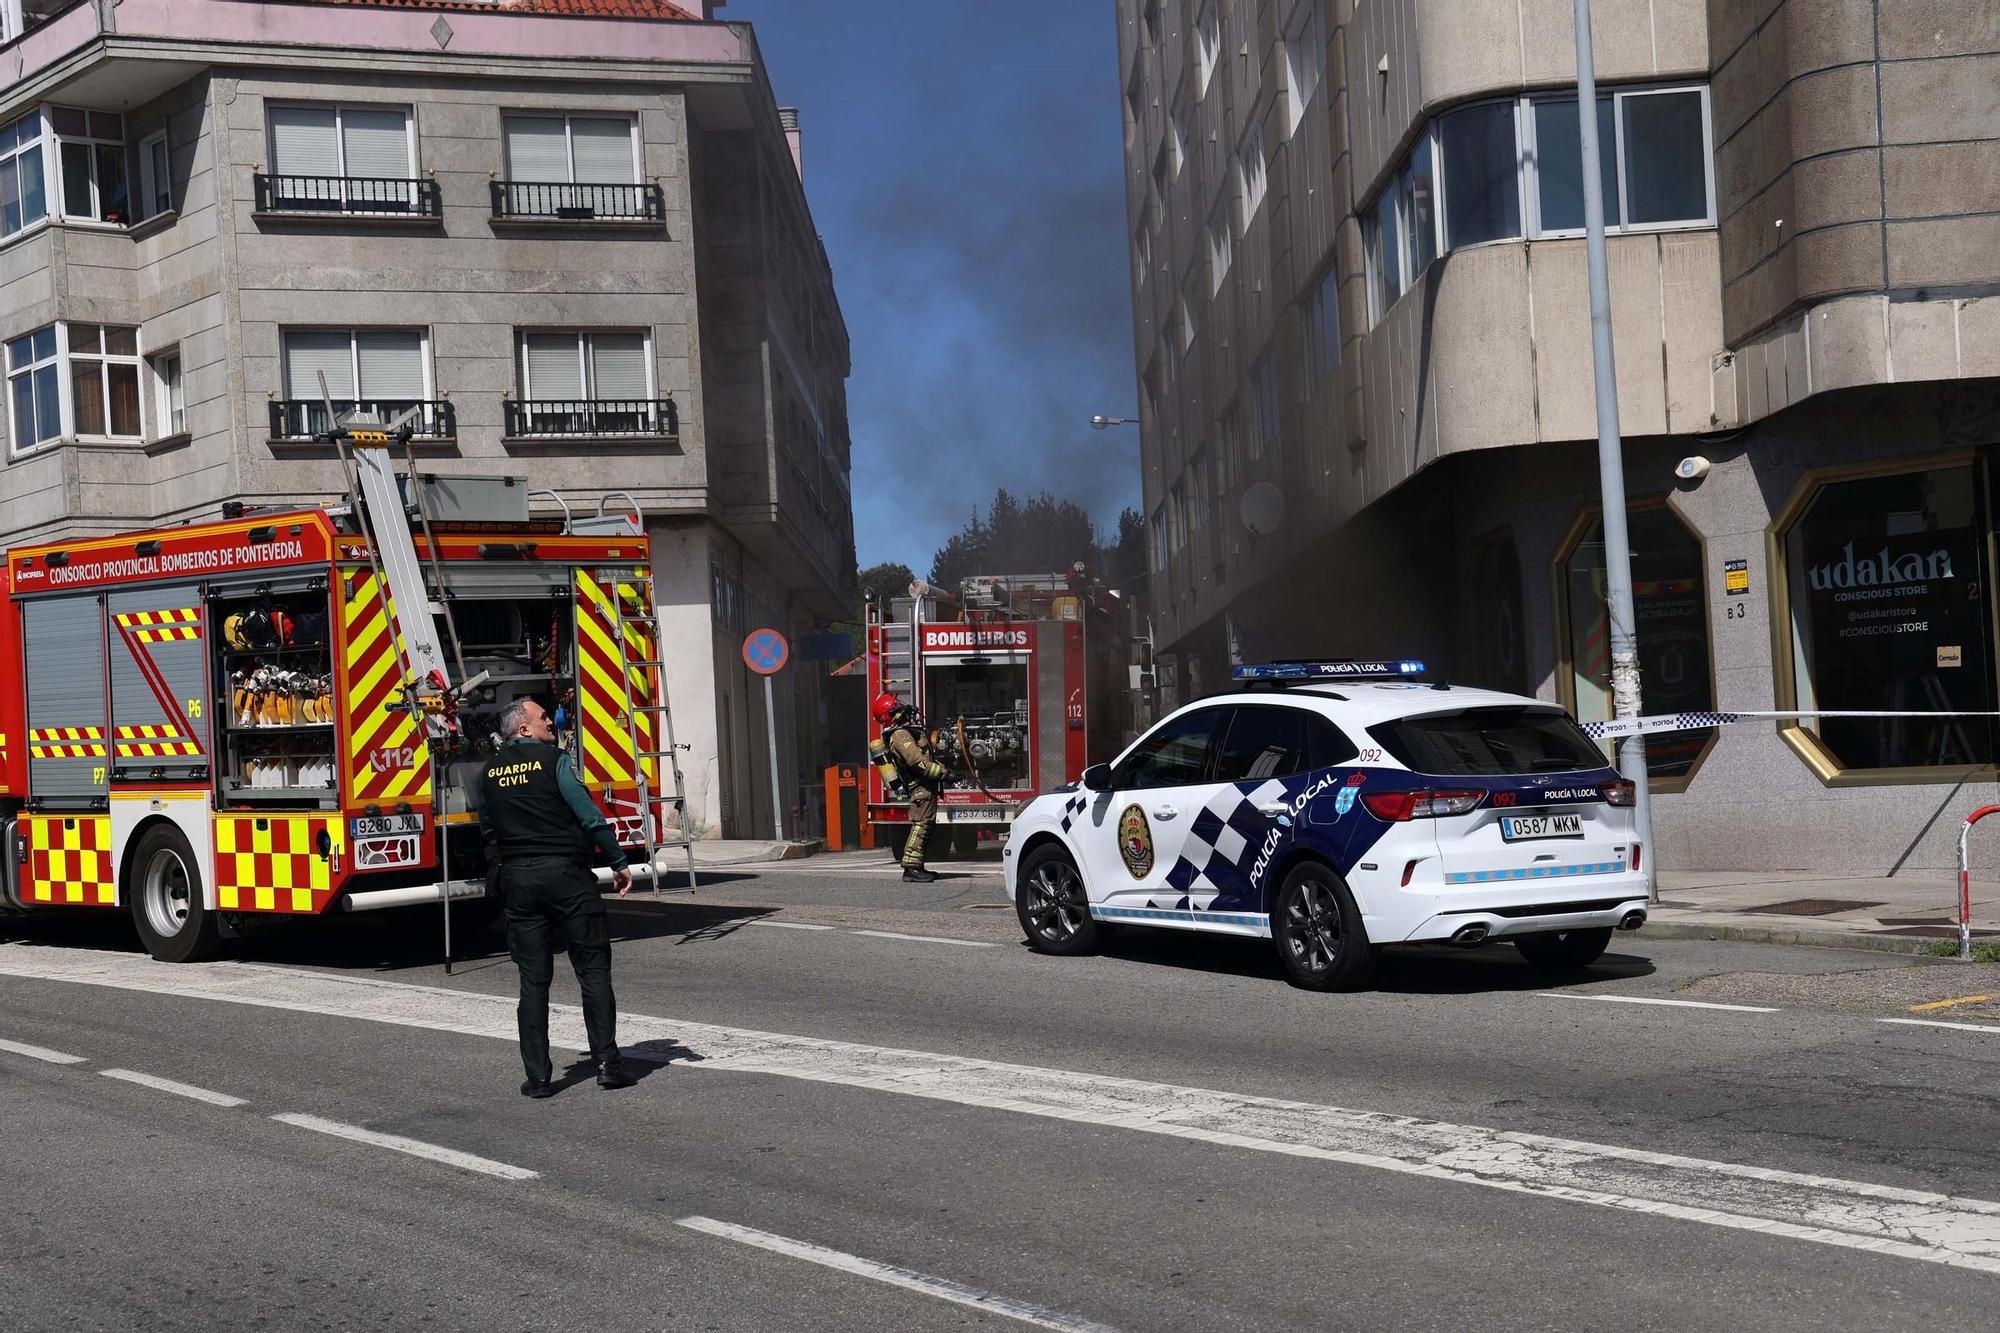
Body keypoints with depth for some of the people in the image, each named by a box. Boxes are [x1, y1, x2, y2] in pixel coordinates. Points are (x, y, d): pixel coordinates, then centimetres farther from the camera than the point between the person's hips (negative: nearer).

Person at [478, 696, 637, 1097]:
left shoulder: (489, 773, 10)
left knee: (533, 981, 7)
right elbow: (589, 816, -10)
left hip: (518, 879, 5)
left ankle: (538, 1076, 5)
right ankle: (607, 1061, -1)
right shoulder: (553, 760, -6)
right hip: (565, 873, -4)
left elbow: (488, 833, 17)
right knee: (593, 969, 3)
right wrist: (619, 863, -3)